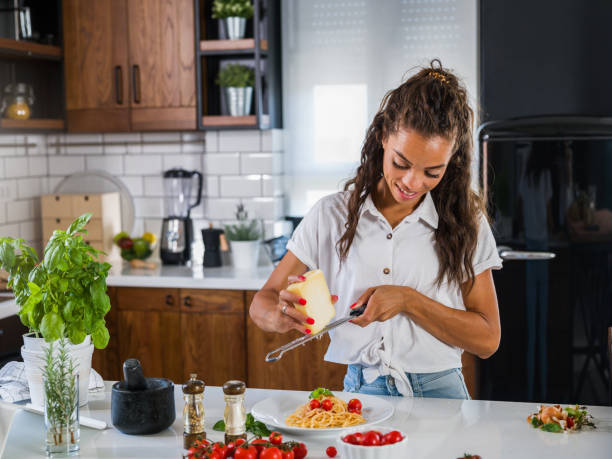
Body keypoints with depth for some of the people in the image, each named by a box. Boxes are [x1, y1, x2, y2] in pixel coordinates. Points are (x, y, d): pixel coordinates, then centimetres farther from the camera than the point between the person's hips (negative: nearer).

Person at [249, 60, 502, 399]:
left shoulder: (465, 222, 3)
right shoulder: (331, 215, 3)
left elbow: (487, 339, 1)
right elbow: (262, 304, 5)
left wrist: (408, 301, -12)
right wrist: (282, 317, -19)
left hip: (439, 395, 0)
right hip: (359, 393, 0)